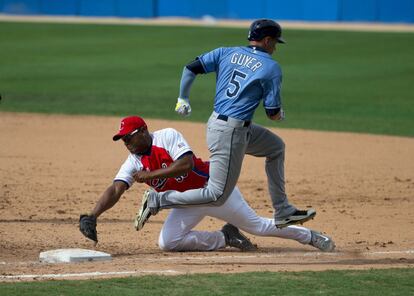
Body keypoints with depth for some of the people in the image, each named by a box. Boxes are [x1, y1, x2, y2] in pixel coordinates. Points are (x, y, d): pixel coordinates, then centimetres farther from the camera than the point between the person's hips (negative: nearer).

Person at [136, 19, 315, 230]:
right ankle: (157, 200, -7)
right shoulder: (271, 68, -5)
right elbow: (273, 114, -5)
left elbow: (190, 68, 2)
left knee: (276, 147, 25)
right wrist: (280, 114, 19)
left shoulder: (227, 53, 10)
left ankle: (283, 213, 28)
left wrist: (182, 99, 14)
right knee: (217, 195, -5)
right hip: (231, 133, -9)